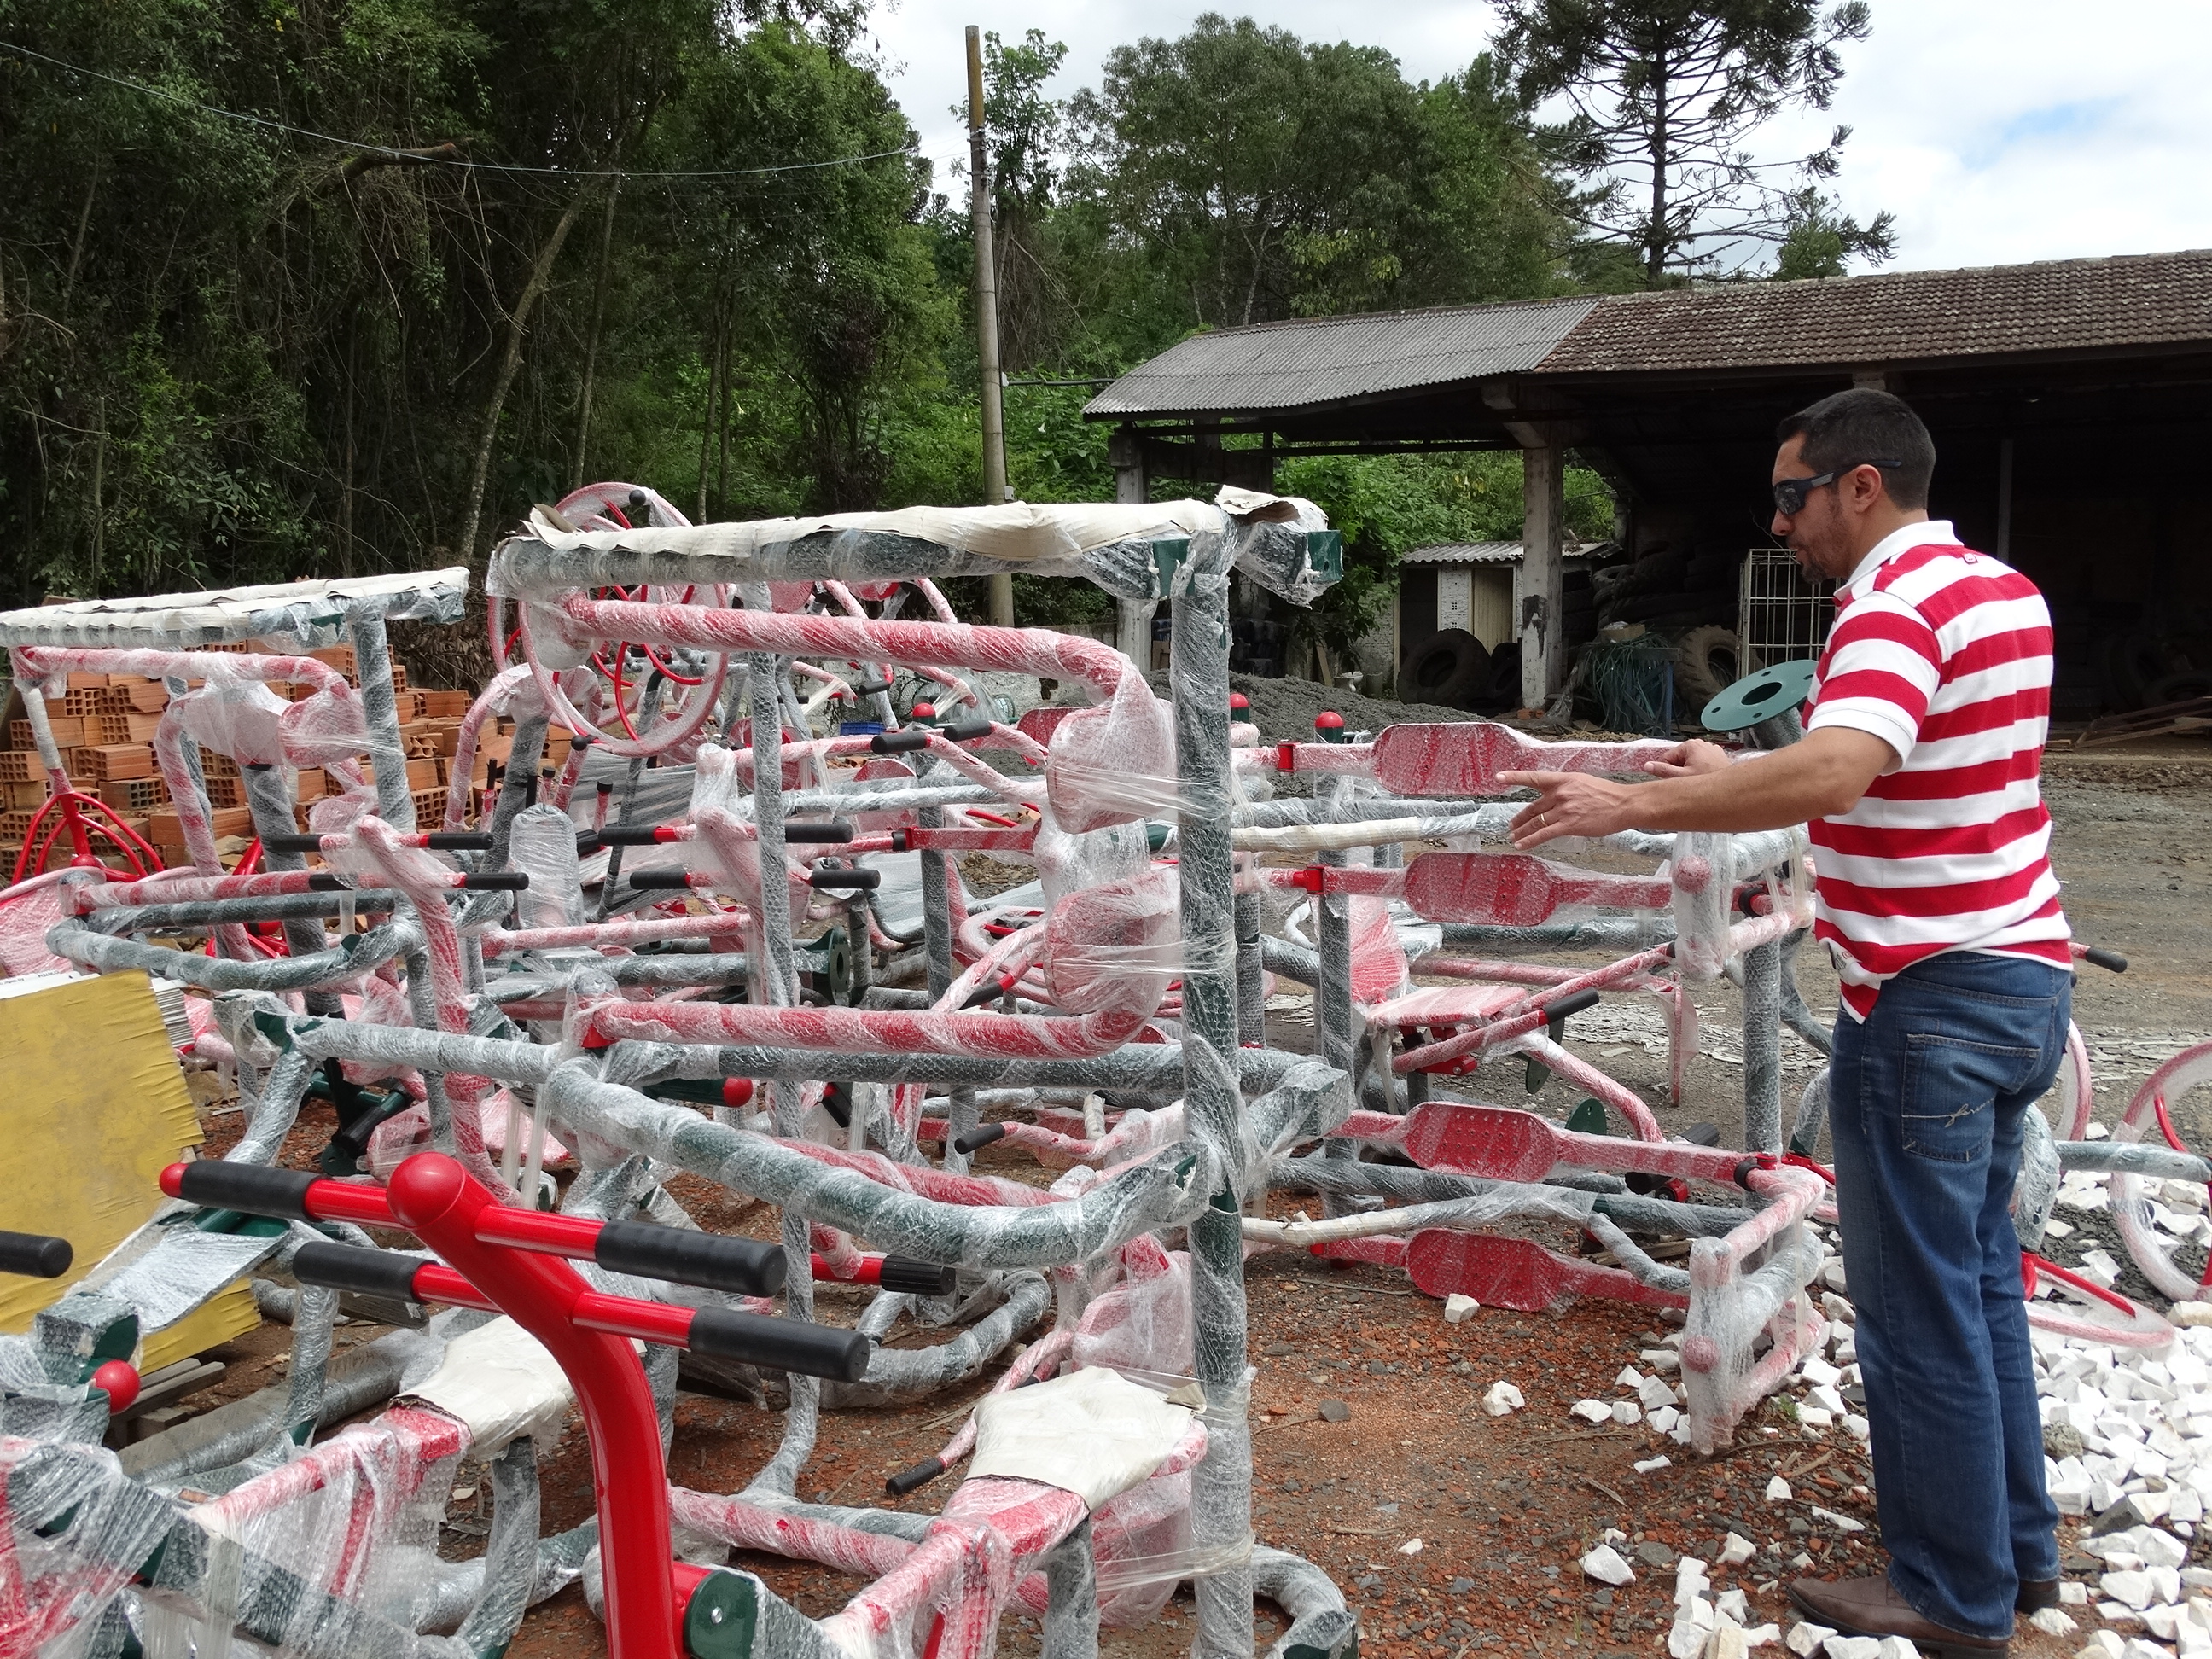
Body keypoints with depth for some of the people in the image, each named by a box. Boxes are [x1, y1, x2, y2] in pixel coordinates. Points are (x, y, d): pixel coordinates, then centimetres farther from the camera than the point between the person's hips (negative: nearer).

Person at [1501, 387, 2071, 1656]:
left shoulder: (1894, 606, -18)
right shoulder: (2005, 590, 12)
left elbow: (1830, 775, -37)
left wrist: (1631, 807, -33)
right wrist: (1733, 776, 18)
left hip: (1928, 1002, -10)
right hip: (2023, 979, 10)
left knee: (1922, 1306, 2)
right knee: (1980, 1273, 20)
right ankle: (2019, 1546, 32)